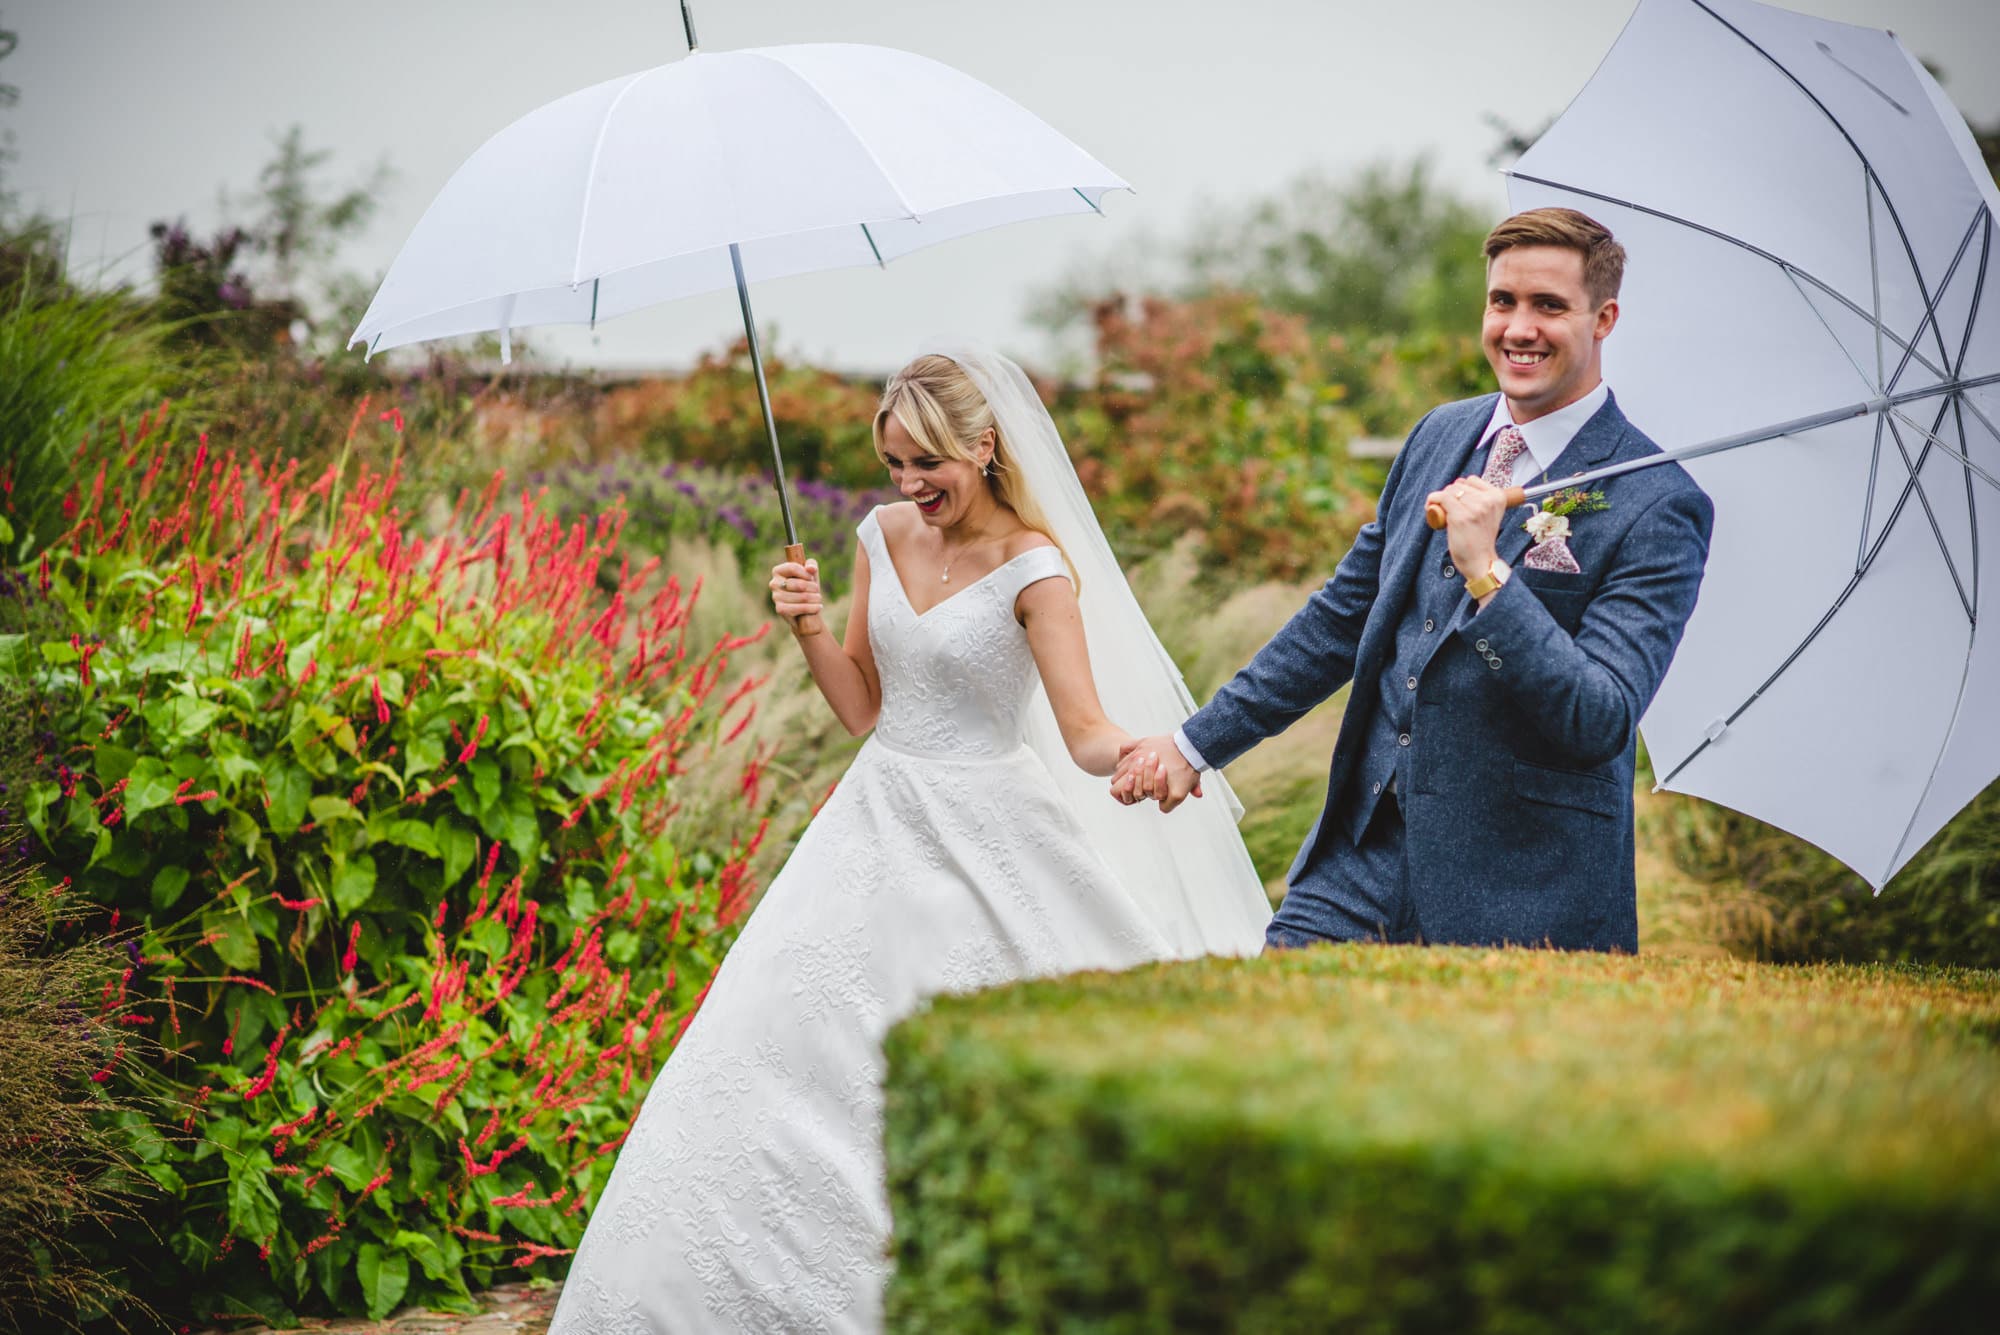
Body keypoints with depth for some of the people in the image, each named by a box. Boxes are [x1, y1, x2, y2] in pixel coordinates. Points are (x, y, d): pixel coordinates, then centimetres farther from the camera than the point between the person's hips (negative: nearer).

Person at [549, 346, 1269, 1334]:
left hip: (986, 841, -6)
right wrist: (810, 630, -7)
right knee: (785, 1038, 5)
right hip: (880, 824, 6)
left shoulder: (1034, 568, -14)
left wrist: (1144, 753, -42)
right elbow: (862, 706, 10)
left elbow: (1088, 737, -20)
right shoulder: (884, 536, 4)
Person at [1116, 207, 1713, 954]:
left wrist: (1486, 572, -25)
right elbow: (1343, 614, 19)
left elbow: (1604, 723, -19)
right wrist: (1199, 742, 19)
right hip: (1361, 860, 5)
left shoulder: (1657, 506, -10)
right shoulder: (1440, 434, 11)